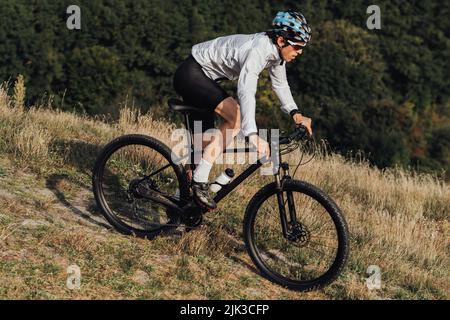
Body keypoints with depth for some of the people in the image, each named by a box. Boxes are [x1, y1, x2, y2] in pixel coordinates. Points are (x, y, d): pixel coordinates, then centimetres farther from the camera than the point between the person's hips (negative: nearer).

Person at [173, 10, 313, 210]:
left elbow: (280, 84, 12)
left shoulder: (276, 50, -3)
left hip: (205, 78, 10)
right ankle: (200, 181, -21)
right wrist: (253, 136, -53)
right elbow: (246, 92, -43)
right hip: (190, 74, -10)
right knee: (236, 117, -23)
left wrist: (294, 113, -3)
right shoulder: (257, 51, -31)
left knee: (205, 142, 11)